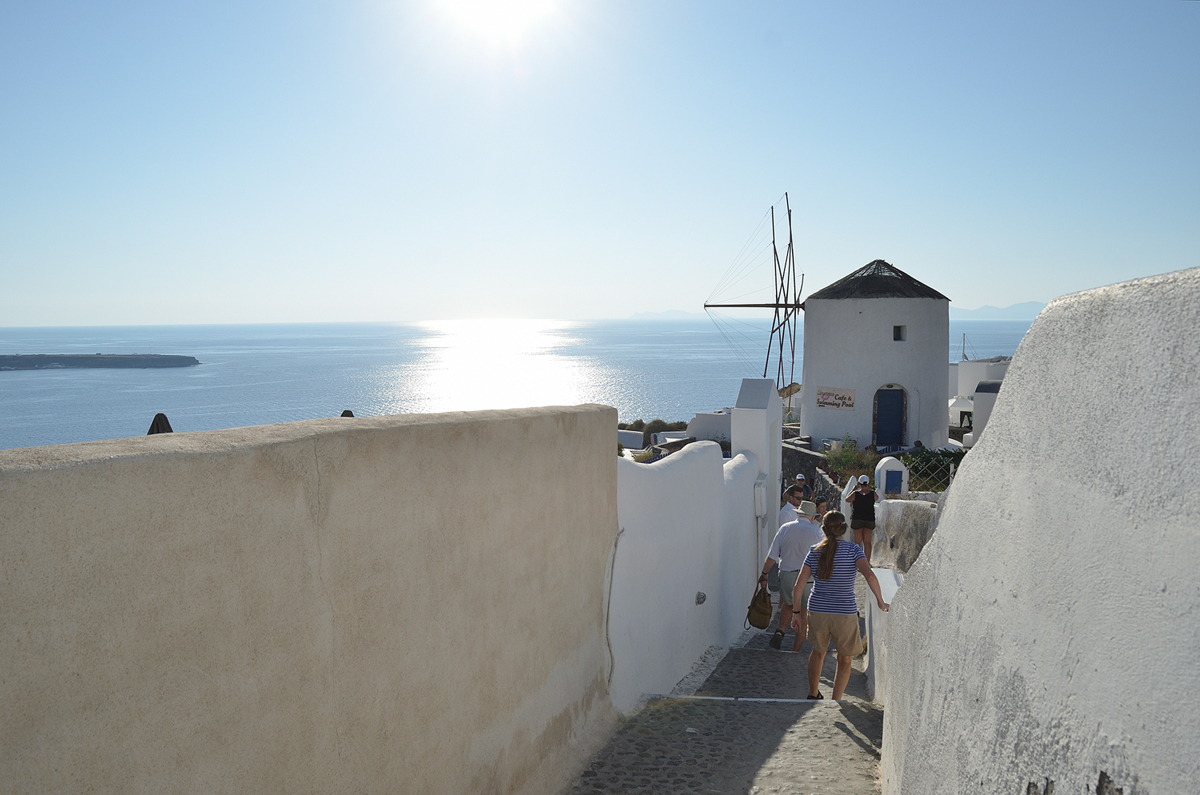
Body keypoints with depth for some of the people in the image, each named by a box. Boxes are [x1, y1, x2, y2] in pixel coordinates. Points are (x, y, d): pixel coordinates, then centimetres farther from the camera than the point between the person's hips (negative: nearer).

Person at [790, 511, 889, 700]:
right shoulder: (852, 550, -8)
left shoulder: (814, 552, -1)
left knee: (818, 651, 26)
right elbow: (870, 575, -24)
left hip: (817, 611, 3)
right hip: (845, 613, -3)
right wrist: (880, 601, -11)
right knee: (845, 660, 15)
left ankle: (813, 694, 41)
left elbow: (798, 585, -3)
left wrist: (796, 613, 5)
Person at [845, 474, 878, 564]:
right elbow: (877, 498, 18)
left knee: (857, 542, 6)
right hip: (870, 520, 1)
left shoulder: (855, 494, -10)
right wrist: (870, 489, 28)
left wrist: (853, 489, 19)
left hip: (857, 519, -1)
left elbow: (847, 499, 9)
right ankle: (867, 562, 6)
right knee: (867, 542, 7)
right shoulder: (873, 494, -6)